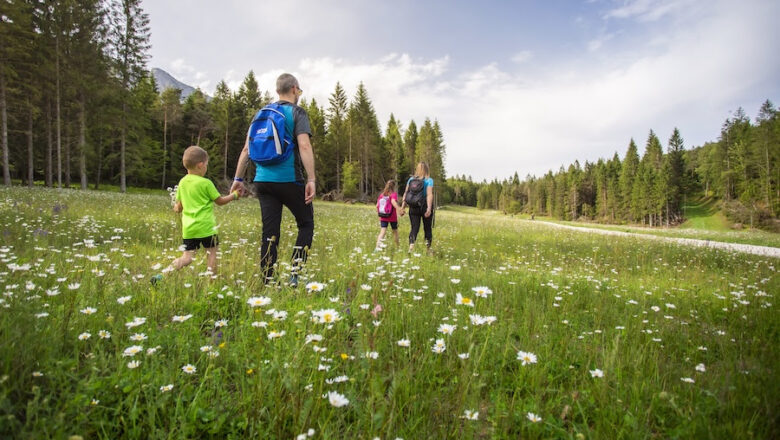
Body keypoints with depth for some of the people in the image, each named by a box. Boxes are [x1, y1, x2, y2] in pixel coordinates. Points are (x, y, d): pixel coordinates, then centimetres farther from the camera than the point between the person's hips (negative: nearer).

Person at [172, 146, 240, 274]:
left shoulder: (182, 182, 7)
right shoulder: (206, 183, -9)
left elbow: (179, 206, 13)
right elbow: (220, 201, -2)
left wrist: (176, 208, 37)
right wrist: (234, 195, 14)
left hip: (188, 227, 5)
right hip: (205, 226, -5)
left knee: (187, 257, 8)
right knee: (211, 253, 7)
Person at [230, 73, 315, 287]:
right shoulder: (297, 113, 0)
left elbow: (246, 149, 13)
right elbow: (304, 146, -14)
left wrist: (238, 178, 16)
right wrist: (311, 179, -18)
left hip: (263, 181, 5)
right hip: (289, 180, -5)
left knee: (270, 231, 7)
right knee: (306, 224, 10)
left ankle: (267, 281, 9)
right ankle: (295, 273, -1)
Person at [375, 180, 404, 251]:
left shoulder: (381, 194, 8)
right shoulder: (394, 194, -7)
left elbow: (377, 205, 7)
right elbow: (393, 202, -27)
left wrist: (379, 214, 17)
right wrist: (399, 210, -31)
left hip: (383, 217, 3)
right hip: (393, 217, -3)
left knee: (382, 232, -6)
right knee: (395, 231, 16)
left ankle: (377, 246, -26)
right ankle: (397, 247, 29)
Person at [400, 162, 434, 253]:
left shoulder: (411, 179, 5)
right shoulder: (429, 180, -6)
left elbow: (406, 193, 3)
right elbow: (429, 195, -18)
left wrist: (403, 206, 6)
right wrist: (429, 208, -24)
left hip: (413, 207, 2)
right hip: (425, 207, -2)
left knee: (414, 228, 4)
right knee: (428, 228, 13)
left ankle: (411, 245, -19)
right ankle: (428, 248, 18)